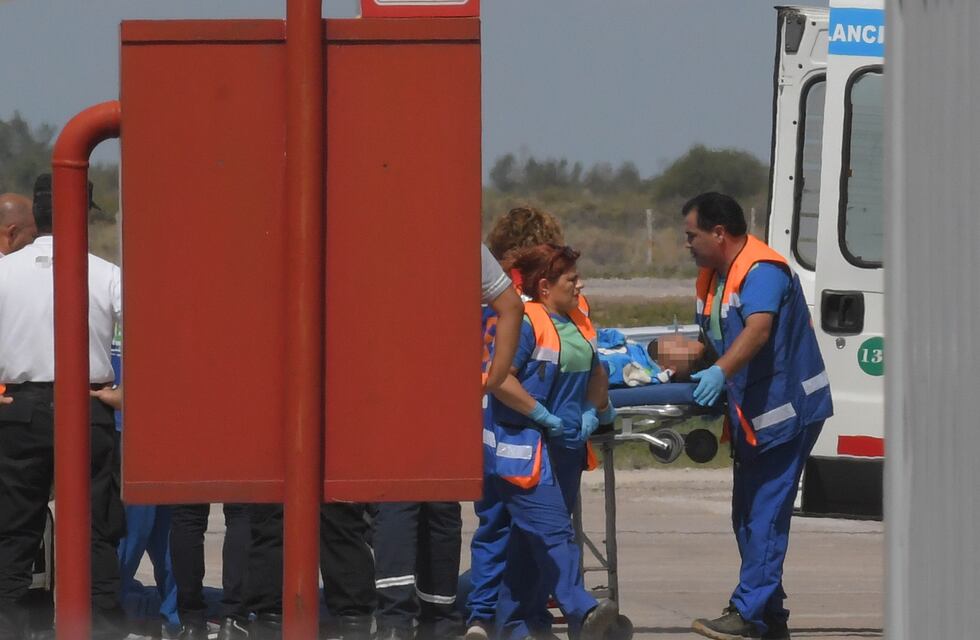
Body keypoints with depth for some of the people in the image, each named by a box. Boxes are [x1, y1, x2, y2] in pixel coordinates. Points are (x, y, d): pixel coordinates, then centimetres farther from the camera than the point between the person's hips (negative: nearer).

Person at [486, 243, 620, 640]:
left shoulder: (578, 324, 15)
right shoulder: (524, 322, -13)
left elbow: (594, 373, 29)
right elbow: (499, 378, -22)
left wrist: (595, 411, 13)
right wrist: (544, 416, -20)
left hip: (566, 445, 9)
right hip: (525, 444, -9)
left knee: (531, 536, 11)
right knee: (551, 529, -16)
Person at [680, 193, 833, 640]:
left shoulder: (762, 271, -18)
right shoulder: (711, 278, 13)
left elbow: (758, 330, -35)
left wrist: (720, 373, -47)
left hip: (787, 409, -10)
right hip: (752, 415, 10)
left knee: (765, 514, -14)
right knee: (748, 516, 11)